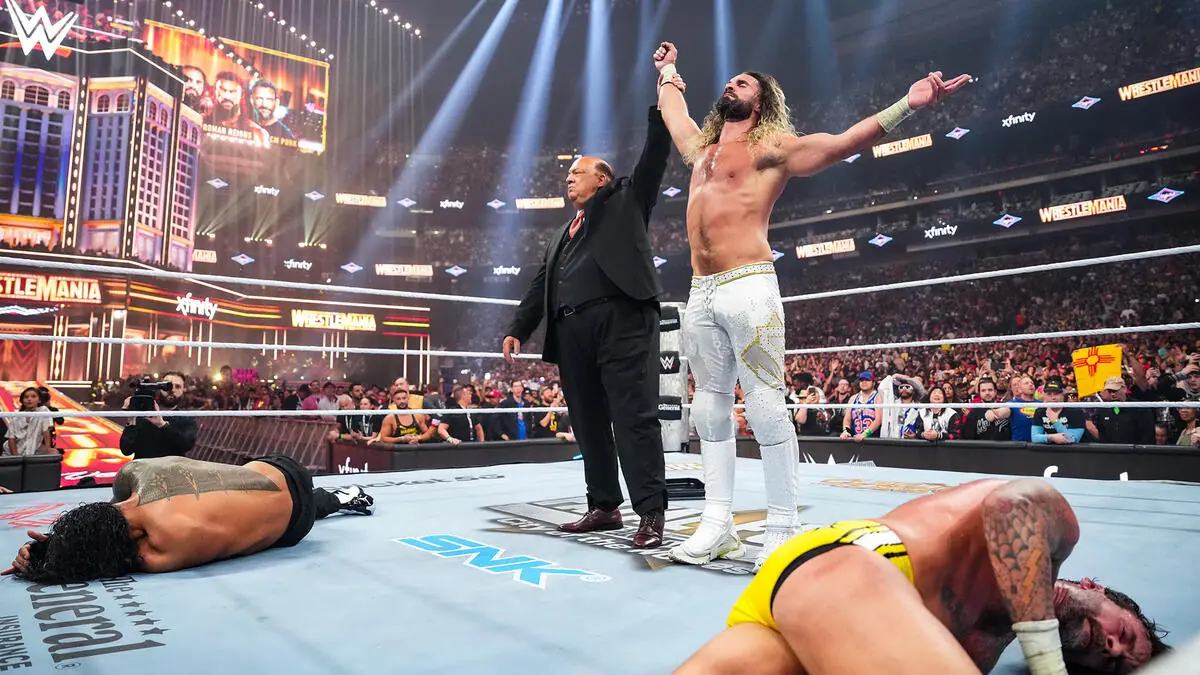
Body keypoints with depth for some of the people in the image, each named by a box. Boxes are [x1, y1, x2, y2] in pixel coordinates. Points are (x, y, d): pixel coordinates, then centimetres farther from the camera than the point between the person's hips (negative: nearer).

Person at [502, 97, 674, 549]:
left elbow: (654, 157, 7)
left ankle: (651, 513, -7)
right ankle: (604, 506, 17)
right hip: (571, 332, 7)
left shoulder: (625, 202, 17)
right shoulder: (561, 237, 31)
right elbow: (540, 287, 25)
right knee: (588, 422, 8)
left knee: (634, 415, -9)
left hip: (621, 319, -6)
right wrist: (518, 329, 14)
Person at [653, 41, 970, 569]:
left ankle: (782, 531, -3)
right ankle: (717, 524, 13)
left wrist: (908, 105, -14)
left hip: (748, 289, -7)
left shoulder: (772, 148, 6)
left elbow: (843, 142, -4)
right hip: (701, 295, 7)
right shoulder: (700, 148, 25)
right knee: (710, 408, 6)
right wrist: (667, 70, 56)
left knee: (765, 407, -10)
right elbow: (673, 110, 43)